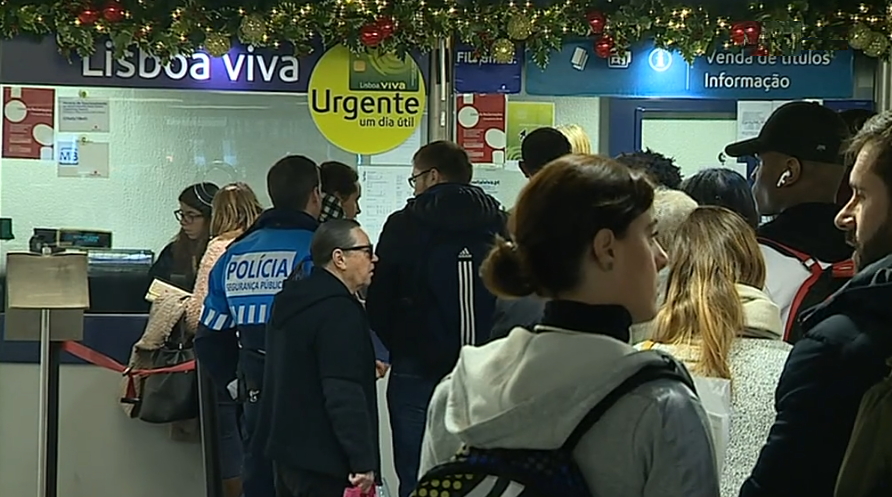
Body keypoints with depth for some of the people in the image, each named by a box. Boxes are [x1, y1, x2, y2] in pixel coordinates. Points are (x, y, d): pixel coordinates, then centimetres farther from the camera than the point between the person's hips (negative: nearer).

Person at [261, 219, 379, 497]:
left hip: (287, 449, 10)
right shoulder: (339, 312, -18)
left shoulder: (292, 300, 13)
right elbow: (345, 396, -24)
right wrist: (363, 461, -22)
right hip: (323, 463, -10)